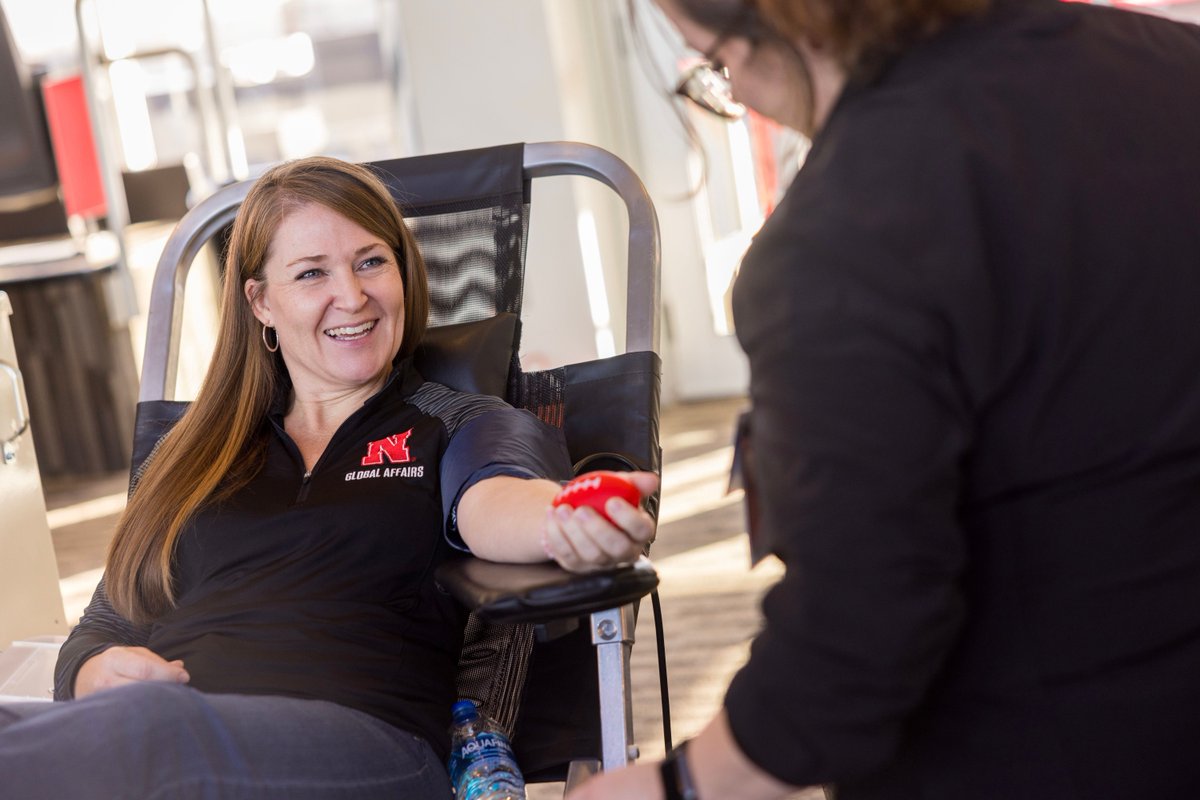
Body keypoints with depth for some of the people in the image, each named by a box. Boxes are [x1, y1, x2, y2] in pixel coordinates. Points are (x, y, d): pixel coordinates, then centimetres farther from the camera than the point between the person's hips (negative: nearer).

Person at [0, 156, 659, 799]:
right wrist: (97, 673, -2)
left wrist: (560, 520, -32)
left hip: (357, 738, -2)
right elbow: (96, 630, 25)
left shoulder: (462, 428, 19)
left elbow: (491, 503, -6)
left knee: (142, 733, -38)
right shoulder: (191, 454, 28)